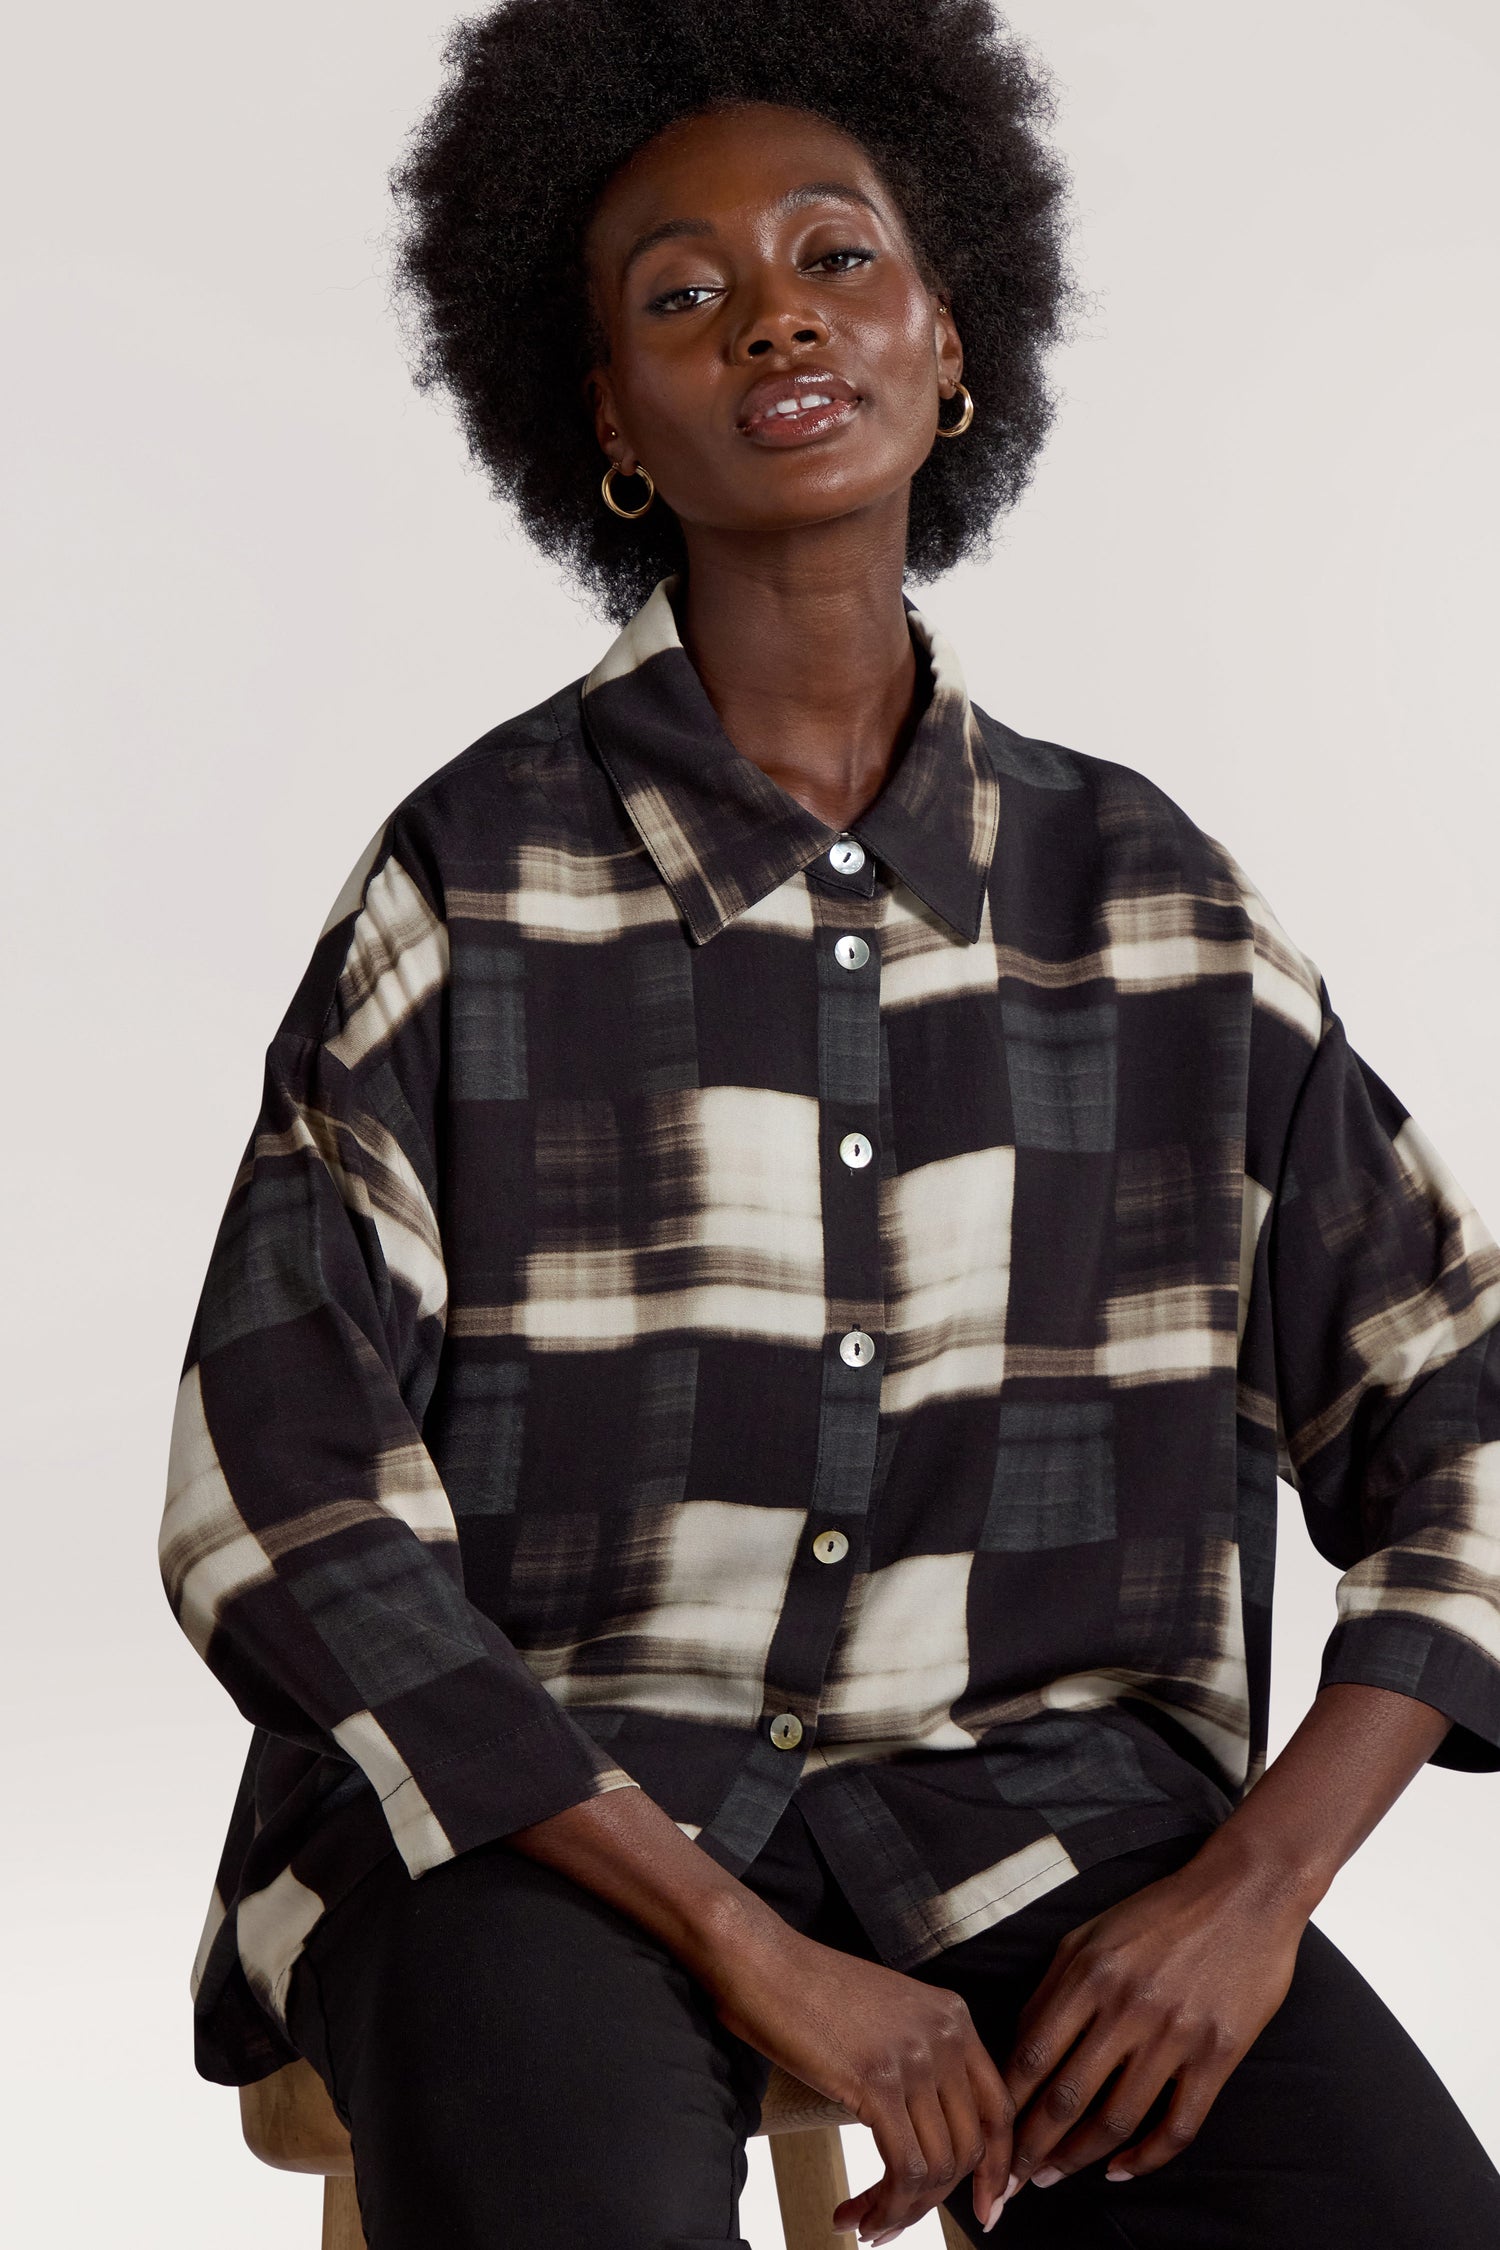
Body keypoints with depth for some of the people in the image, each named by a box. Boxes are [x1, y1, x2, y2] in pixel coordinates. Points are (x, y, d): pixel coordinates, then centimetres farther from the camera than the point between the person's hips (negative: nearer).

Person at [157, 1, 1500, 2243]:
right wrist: (744, 1946, -15)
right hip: (546, 1806, -2)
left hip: (1040, 1804, 3)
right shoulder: (477, 878, 0)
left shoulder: (1152, 894, 8)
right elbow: (277, 1510, -7)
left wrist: (1253, 1888, -8)